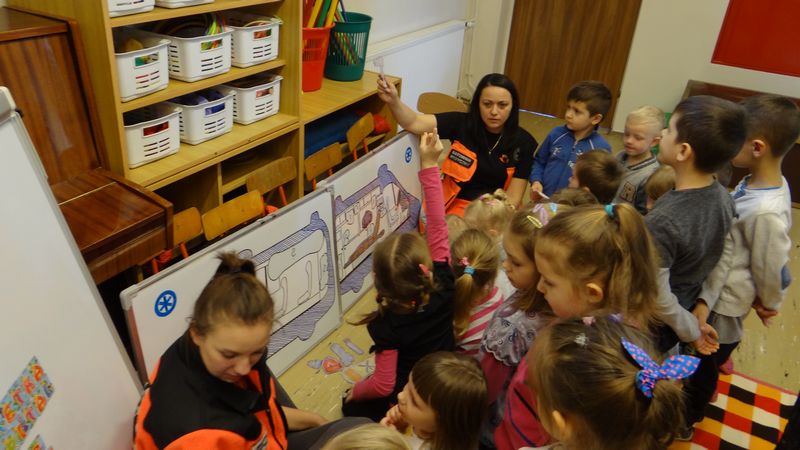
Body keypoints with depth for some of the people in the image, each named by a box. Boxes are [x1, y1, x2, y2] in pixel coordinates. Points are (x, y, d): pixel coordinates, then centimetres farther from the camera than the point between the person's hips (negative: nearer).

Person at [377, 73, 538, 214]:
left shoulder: (524, 143, -5)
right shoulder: (462, 123, -6)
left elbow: (513, 197, -5)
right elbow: (414, 123, -16)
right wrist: (393, 101, -35)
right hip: (457, 205, 0)